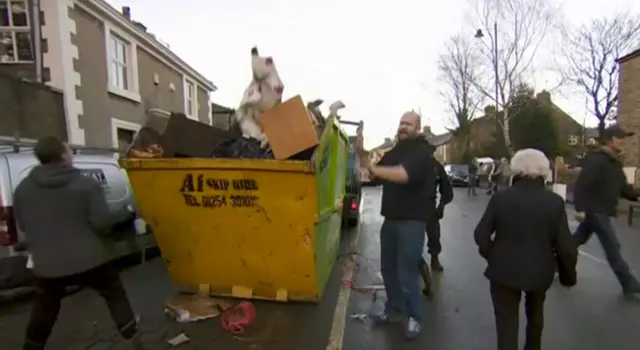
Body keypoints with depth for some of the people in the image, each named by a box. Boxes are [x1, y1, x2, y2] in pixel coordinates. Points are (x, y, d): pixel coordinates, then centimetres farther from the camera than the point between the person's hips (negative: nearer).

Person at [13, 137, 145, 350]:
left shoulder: (22, 189, 2)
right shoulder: (87, 184, -12)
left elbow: (22, 226, 13)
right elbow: (101, 222, -14)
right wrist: (124, 216, 6)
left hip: (46, 264, 4)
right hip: (87, 260, -3)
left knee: (45, 308, 29)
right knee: (115, 295, 15)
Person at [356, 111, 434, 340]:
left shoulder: (422, 151, -9)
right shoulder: (394, 152, 14)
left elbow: (403, 174, -27)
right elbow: (376, 173, 8)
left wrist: (373, 167, -22)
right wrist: (361, 153, -7)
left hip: (412, 221, -7)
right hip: (391, 219, 7)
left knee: (406, 272, 0)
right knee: (388, 268, 13)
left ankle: (414, 318, 20)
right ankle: (394, 310, 31)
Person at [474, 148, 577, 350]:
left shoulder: (500, 198, -11)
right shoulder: (555, 202, -9)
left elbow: (481, 234, -10)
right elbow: (565, 245, -8)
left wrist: (491, 255, 8)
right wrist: (568, 274, 8)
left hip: (504, 269, -3)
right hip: (540, 270, 3)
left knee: (507, 321, 7)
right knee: (535, 312, 31)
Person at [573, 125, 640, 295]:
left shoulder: (614, 161, 13)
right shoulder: (596, 159, -18)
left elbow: (621, 186, 17)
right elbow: (581, 184, -24)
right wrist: (580, 208, -26)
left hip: (601, 211, 10)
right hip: (594, 210, -10)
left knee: (579, 239, 18)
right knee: (612, 246, -1)